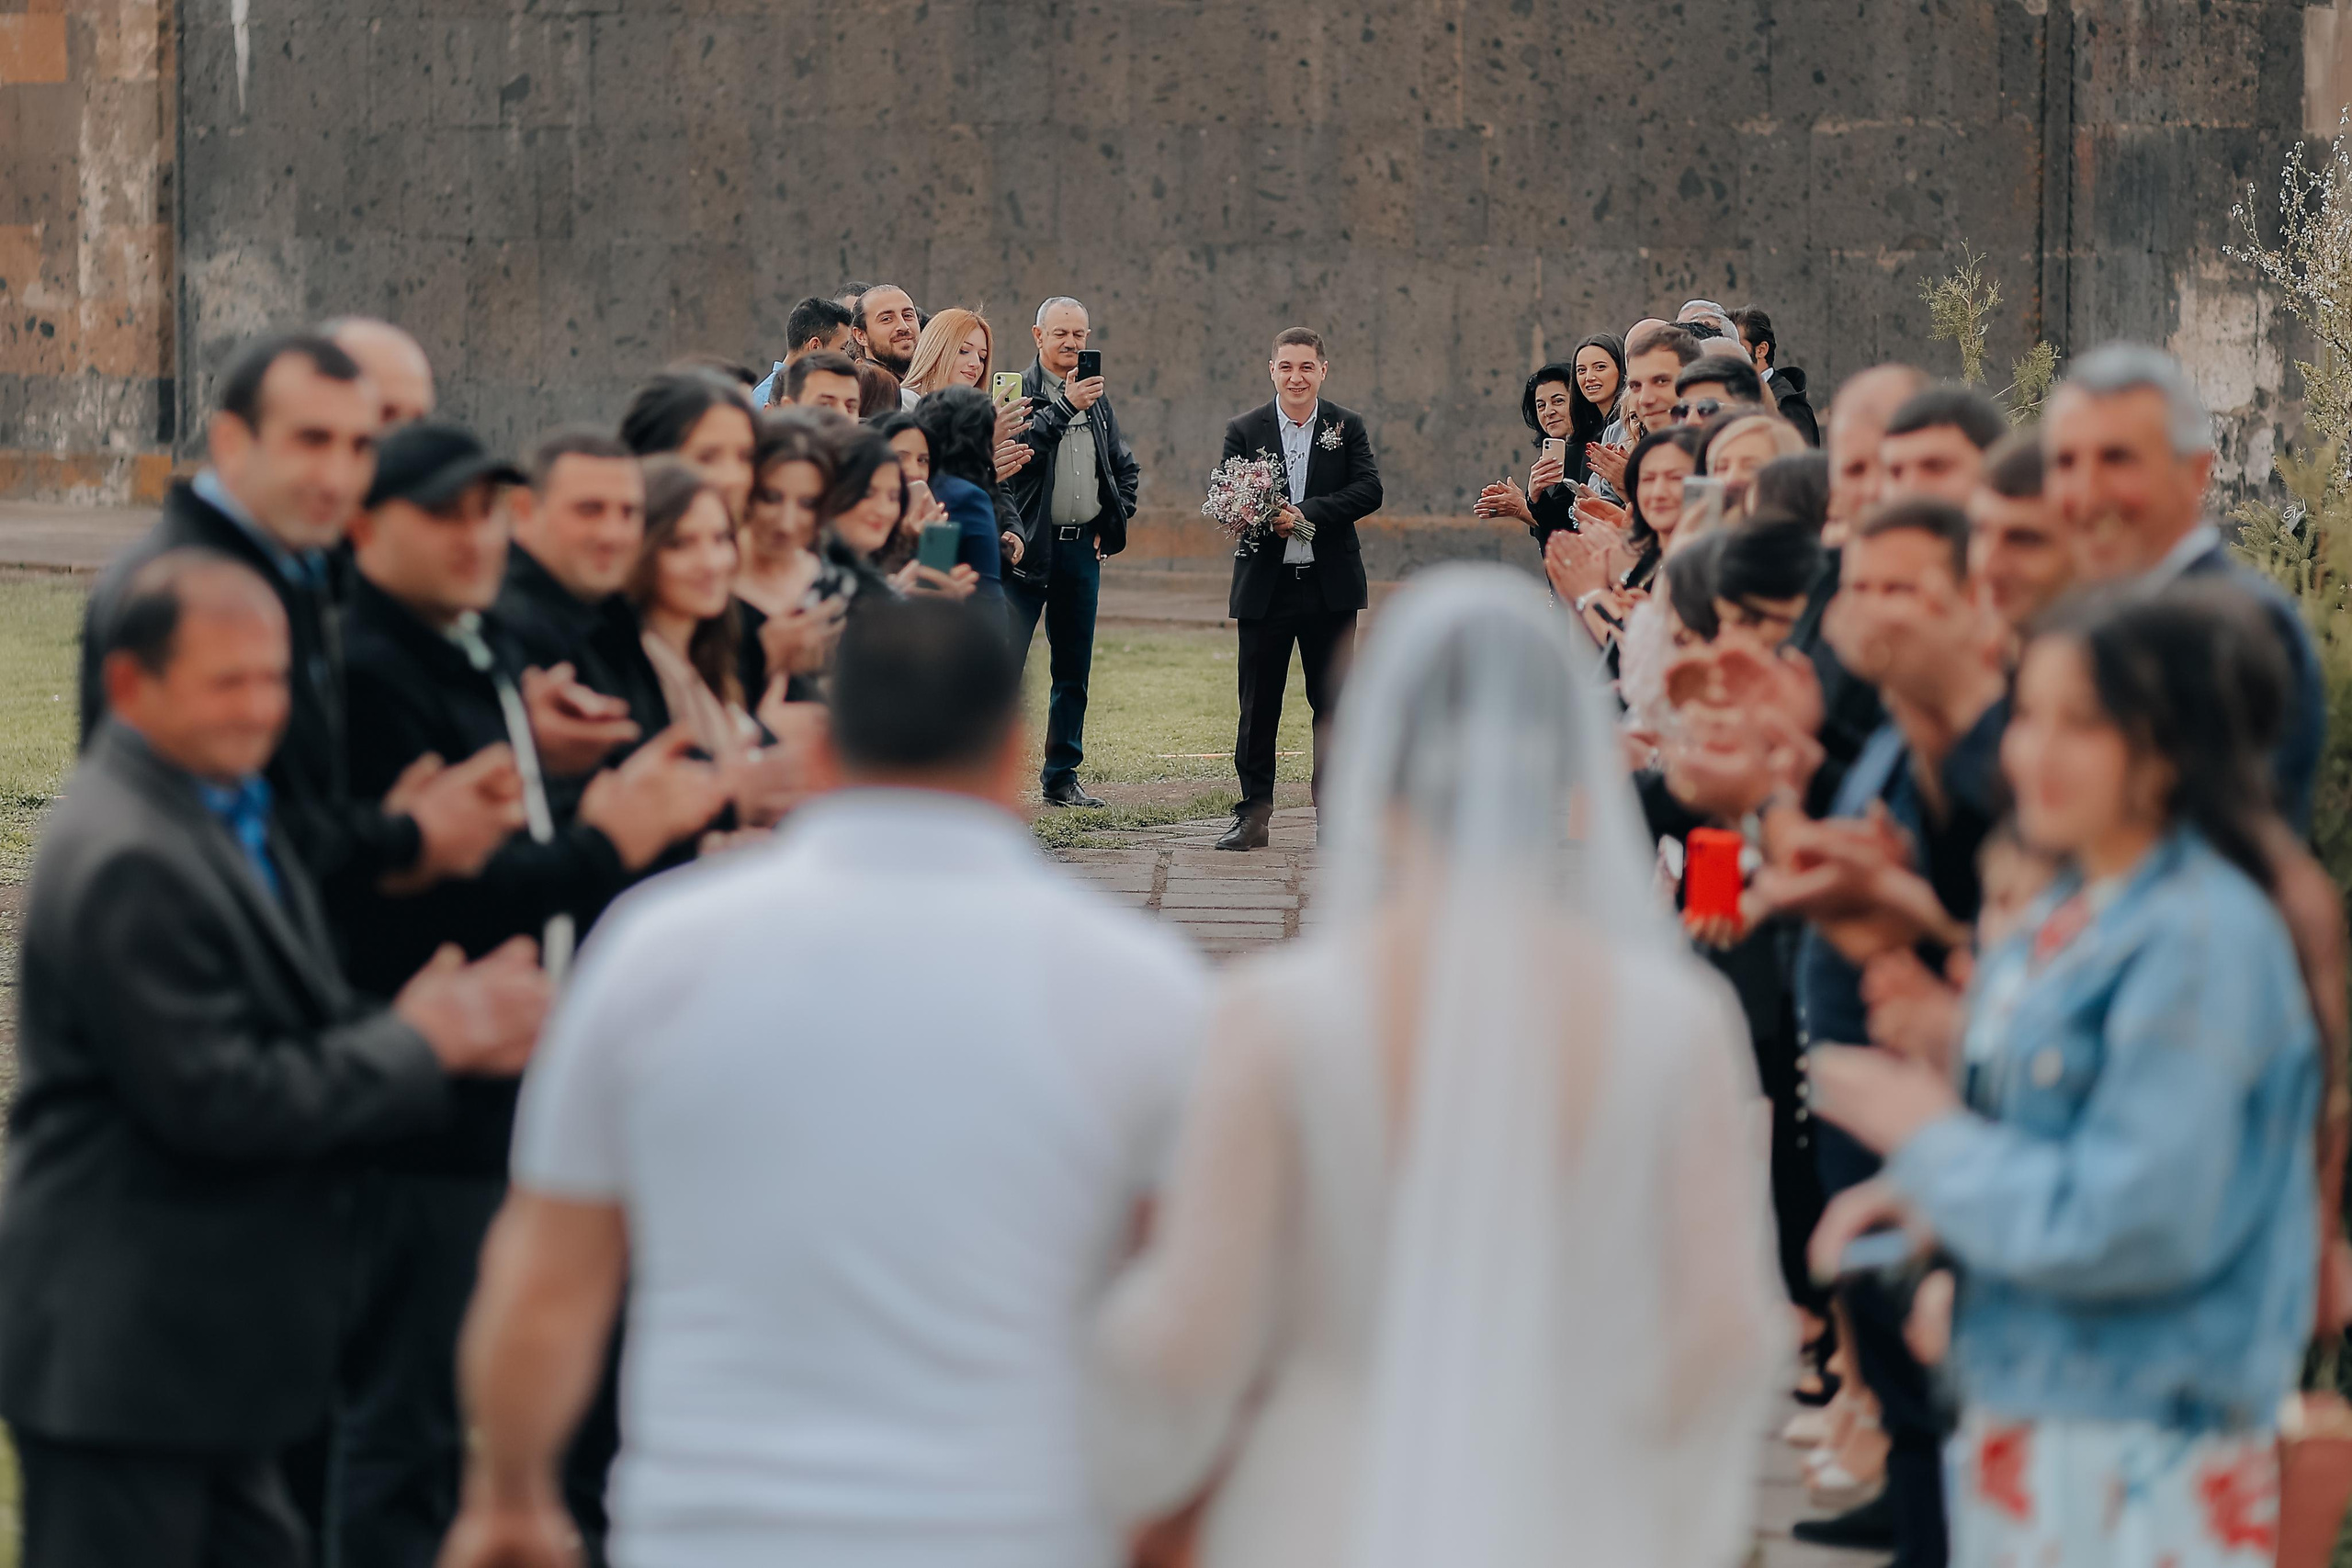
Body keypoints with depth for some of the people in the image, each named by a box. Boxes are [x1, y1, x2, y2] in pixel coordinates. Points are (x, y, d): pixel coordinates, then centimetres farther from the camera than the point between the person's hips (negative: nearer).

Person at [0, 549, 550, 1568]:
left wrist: (453, 1028, -4)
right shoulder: (127, 862, -22)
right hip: (122, 1349, -11)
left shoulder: (222, 811, 11)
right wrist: (417, 1045, -15)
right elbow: (214, 1100, -25)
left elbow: (295, 1035, 14)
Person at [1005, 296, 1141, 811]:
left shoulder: (1099, 399, 14)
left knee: (1074, 670, 10)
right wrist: (1066, 406, -26)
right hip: (1028, 549, -6)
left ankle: (1062, 775, 16)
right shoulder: (1016, 391, -4)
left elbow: (1126, 468, 24)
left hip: (1082, 549, 6)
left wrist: (1112, 524, 12)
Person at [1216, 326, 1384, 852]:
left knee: (1333, 704, 6)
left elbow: (1368, 490, -8)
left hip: (1331, 588, 0)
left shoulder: (1347, 427, 4)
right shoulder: (1244, 431, 4)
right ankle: (1252, 817, 8)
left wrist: (1306, 514, -20)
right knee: (1258, 707, 2)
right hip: (1264, 587, 0)